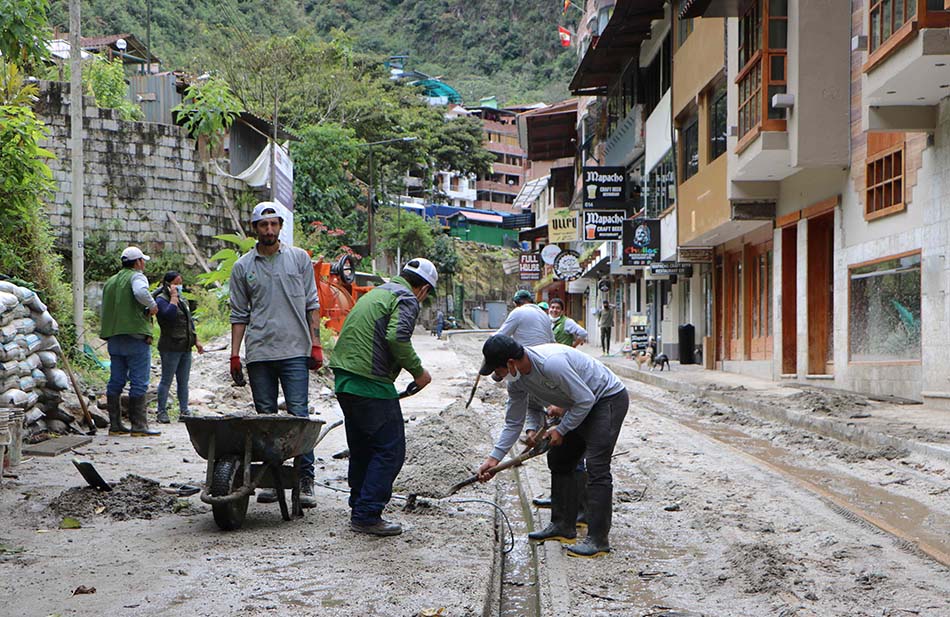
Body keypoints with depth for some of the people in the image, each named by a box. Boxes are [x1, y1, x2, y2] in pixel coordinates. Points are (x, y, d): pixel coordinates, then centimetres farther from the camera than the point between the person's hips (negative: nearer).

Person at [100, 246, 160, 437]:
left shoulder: (110, 282, 19)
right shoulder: (136, 276, -6)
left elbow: (104, 312, 22)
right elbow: (141, 292, -28)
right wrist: (152, 305, -13)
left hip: (113, 337, 7)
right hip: (136, 336, -7)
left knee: (116, 381, 10)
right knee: (139, 382, -4)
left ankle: (115, 424, 13)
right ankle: (138, 425, -5)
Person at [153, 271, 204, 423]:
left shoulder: (184, 301, 18)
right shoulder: (161, 299, -6)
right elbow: (170, 314, -26)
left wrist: (196, 341, 21)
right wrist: (174, 296, -17)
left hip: (186, 348, 7)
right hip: (170, 347, -7)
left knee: (183, 382, 8)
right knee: (166, 381, -4)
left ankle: (184, 411, 11)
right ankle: (162, 412, 0)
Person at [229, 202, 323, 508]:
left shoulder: (299, 258, 7)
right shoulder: (242, 267, 9)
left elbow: (312, 305, 8)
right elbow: (239, 315, 11)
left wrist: (316, 344, 1)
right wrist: (234, 356, 5)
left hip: (294, 350, -2)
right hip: (258, 353, 2)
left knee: (298, 415, -7)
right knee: (266, 417, 6)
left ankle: (305, 480, -4)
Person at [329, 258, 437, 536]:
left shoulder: (376, 293, 24)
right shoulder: (406, 299, -4)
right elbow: (397, 338, -20)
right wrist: (418, 371, -8)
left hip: (344, 378, 9)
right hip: (372, 383, -9)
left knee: (361, 448, 18)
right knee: (390, 449, -3)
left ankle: (359, 510, 25)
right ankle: (367, 516, -5)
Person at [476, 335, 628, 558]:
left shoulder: (551, 363, -35)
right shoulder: (518, 375, -6)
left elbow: (585, 400, -26)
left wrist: (561, 430, -15)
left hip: (609, 398, -10)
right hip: (581, 404, 10)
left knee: (596, 466, -17)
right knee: (558, 460, 12)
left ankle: (598, 540, -16)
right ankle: (563, 526, 21)